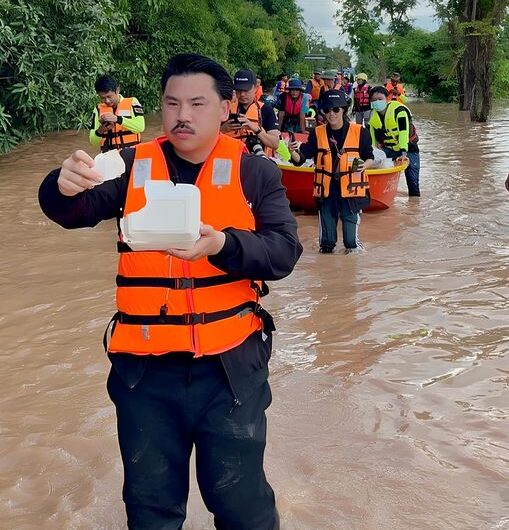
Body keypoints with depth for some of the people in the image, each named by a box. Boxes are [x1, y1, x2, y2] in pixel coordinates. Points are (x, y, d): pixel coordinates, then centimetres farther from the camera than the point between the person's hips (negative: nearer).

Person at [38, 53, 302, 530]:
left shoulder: (254, 172, 0)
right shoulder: (132, 165, 4)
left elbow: (283, 252, -9)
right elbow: (76, 212, -9)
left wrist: (223, 245, -27)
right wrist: (65, 187, -32)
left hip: (229, 363, -1)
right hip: (145, 366, 2)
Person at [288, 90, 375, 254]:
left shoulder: (359, 132, -2)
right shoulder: (317, 133, 3)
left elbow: (369, 158, 5)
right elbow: (301, 158, -2)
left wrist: (364, 165, -17)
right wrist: (294, 152, -24)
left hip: (351, 189, -2)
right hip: (326, 190, 2)